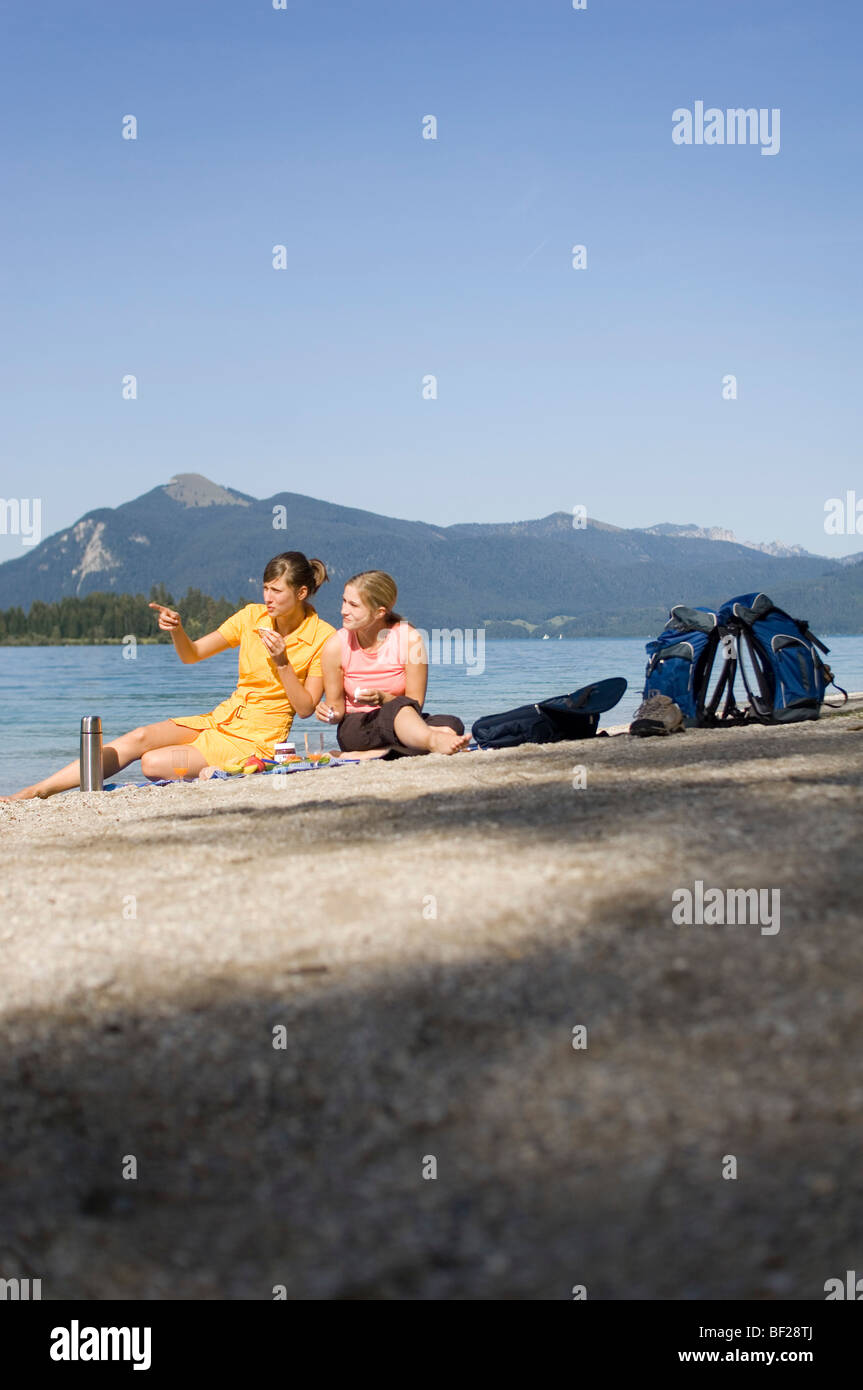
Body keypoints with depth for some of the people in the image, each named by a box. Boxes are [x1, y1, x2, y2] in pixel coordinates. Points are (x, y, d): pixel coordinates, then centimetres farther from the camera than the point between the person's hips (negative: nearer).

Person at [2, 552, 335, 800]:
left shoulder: (323, 637, -10)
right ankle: (35, 791, -22)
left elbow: (305, 708, -10)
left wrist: (282, 663, -22)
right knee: (139, 737, -18)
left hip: (255, 738, -6)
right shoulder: (252, 616, 4)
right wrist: (177, 630, -14)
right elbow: (191, 655, 7)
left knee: (154, 763, -24)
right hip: (221, 719, 6)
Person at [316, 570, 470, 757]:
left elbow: (416, 703, -9)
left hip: (404, 721, 2)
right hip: (355, 729, -1)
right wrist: (329, 714, -21)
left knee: (452, 725, -30)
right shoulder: (336, 646, -7)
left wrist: (383, 699, -27)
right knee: (400, 706, -35)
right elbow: (336, 705, 2)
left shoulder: (409, 638, -11)